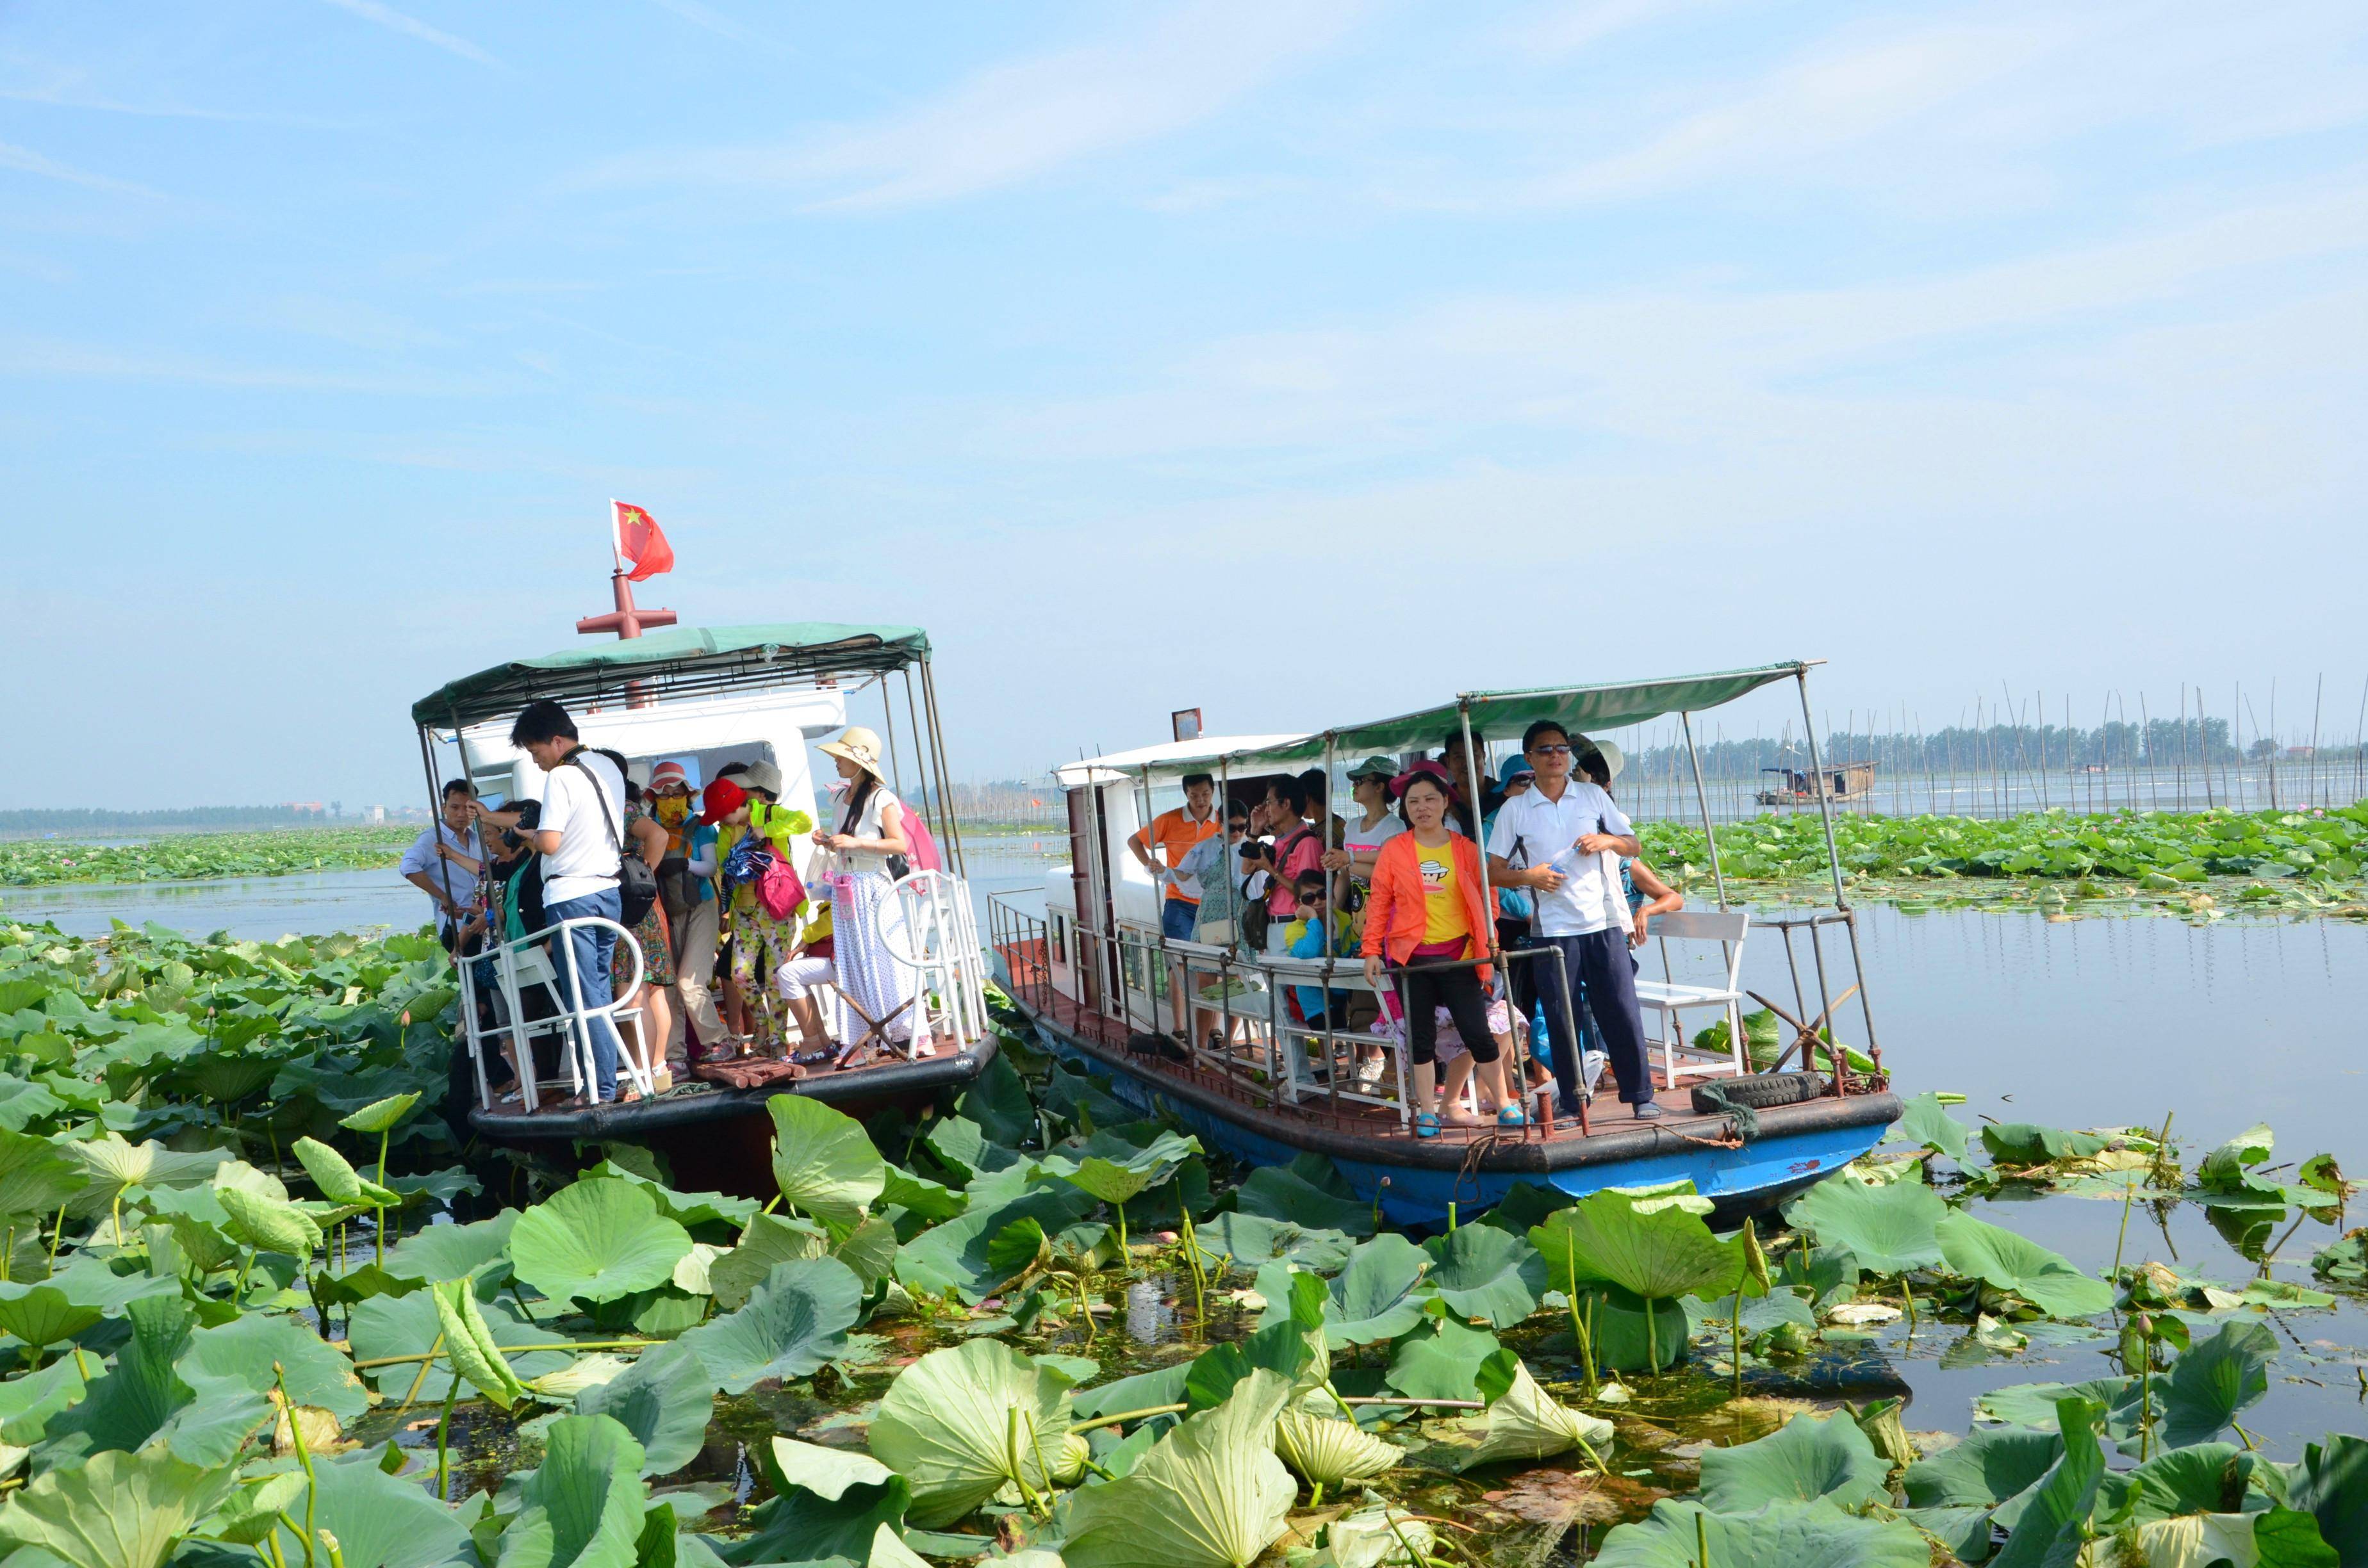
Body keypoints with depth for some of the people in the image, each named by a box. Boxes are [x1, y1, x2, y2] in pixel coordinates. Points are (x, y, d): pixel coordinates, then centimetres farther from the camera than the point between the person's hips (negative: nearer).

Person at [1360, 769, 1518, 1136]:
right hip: (1410, 956, 1)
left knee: (1478, 1033, -2)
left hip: (1459, 955, -1)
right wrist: (1372, 951, -2)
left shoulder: (1466, 850, 3)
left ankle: (1504, 1106, 9)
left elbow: (1486, 899, 6)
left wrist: (1485, 944, -3)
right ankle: (1427, 1113, 15)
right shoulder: (1394, 851, 2)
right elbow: (1379, 903, 3)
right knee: (1421, 1037, 6)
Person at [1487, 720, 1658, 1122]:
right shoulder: (1514, 810, 5)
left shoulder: (1593, 796, 9)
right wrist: (1529, 876, -14)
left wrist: (1607, 841, -8)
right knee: (1561, 1020, 1)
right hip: (1552, 929, 0)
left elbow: (1633, 846, 12)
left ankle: (1641, 1096, 8)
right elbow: (1495, 872, 5)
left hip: (1604, 922, 1)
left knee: (1622, 1012, -1)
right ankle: (1572, 1103, 10)